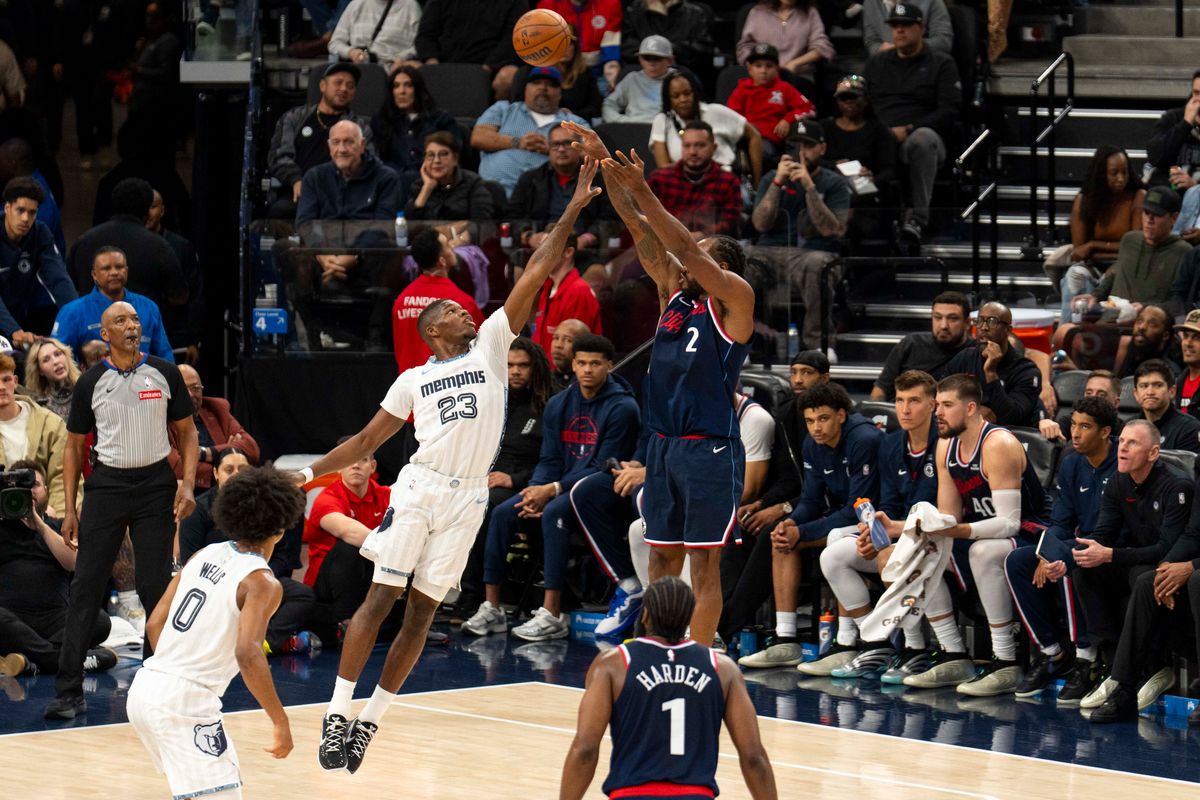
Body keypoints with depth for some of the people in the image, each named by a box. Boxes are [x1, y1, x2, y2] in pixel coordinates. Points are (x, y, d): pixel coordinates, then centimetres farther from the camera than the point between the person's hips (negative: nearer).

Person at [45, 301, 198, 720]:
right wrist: (70, 508, 2)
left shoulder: (165, 374, 2)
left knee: (156, 587, 2)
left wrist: (187, 486, -6)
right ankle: (69, 691, -2)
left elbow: (187, 434, 8)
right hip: (107, 484, 0)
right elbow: (75, 446, 7)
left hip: (155, 484, 0)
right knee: (86, 587, -3)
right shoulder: (91, 382, 1)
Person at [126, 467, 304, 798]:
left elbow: (154, 624, 15)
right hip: (185, 701, -9)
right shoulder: (263, 582, -9)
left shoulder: (205, 555, 12)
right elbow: (248, 653, -23)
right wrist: (280, 721, -19)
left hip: (145, 687, 9)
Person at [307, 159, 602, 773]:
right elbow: (367, 440, 17)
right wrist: (309, 473, 10)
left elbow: (535, 275, 6)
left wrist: (571, 213, 1)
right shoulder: (413, 380, 11)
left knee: (420, 613, 4)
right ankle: (337, 715, -4)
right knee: (380, 598, -7)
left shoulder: (491, 345, 11)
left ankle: (369, 722, 12)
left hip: (468, 498, 1)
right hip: (419, 489, -1)